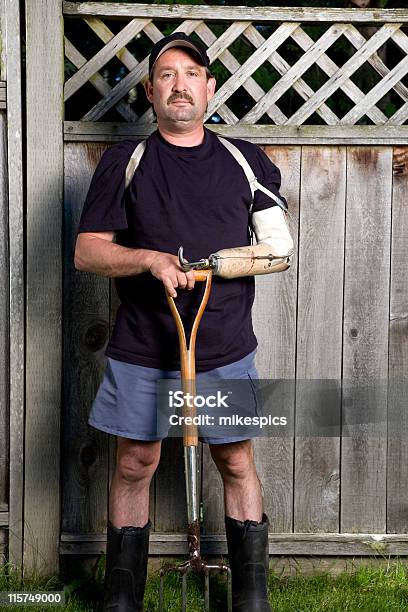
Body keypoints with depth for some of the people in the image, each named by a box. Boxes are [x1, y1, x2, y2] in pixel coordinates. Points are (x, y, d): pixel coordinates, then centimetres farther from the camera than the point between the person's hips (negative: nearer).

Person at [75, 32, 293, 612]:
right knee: (134, 466, 6)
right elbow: (87, 251, -1)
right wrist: (151, 260, -18)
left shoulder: (246, 161, 7)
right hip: (141, 350, -1)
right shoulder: (124, 161, 3)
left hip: (227, 348, 1)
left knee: (237, 464, 7)